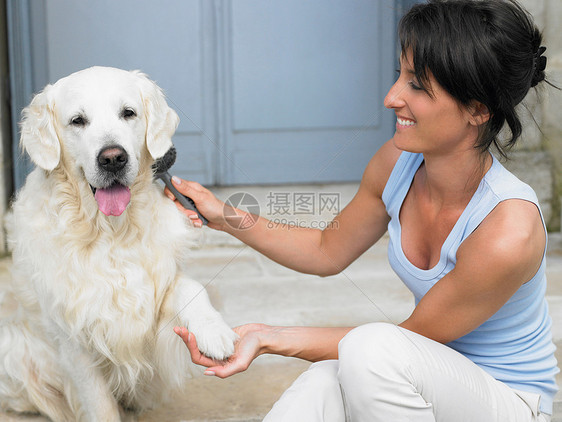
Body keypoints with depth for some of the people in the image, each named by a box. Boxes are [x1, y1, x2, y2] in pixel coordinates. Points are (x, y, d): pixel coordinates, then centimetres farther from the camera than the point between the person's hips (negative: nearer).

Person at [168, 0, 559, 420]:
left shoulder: (507, 231, -29)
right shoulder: (398, 163, -8)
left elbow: (409, 338, -18)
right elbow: (328, 251, 10)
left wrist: (270, 338, -21)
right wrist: (227, 218, 1)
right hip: (428, 384, 4)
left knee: (371, 347, -33)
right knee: (319, 386, -32)